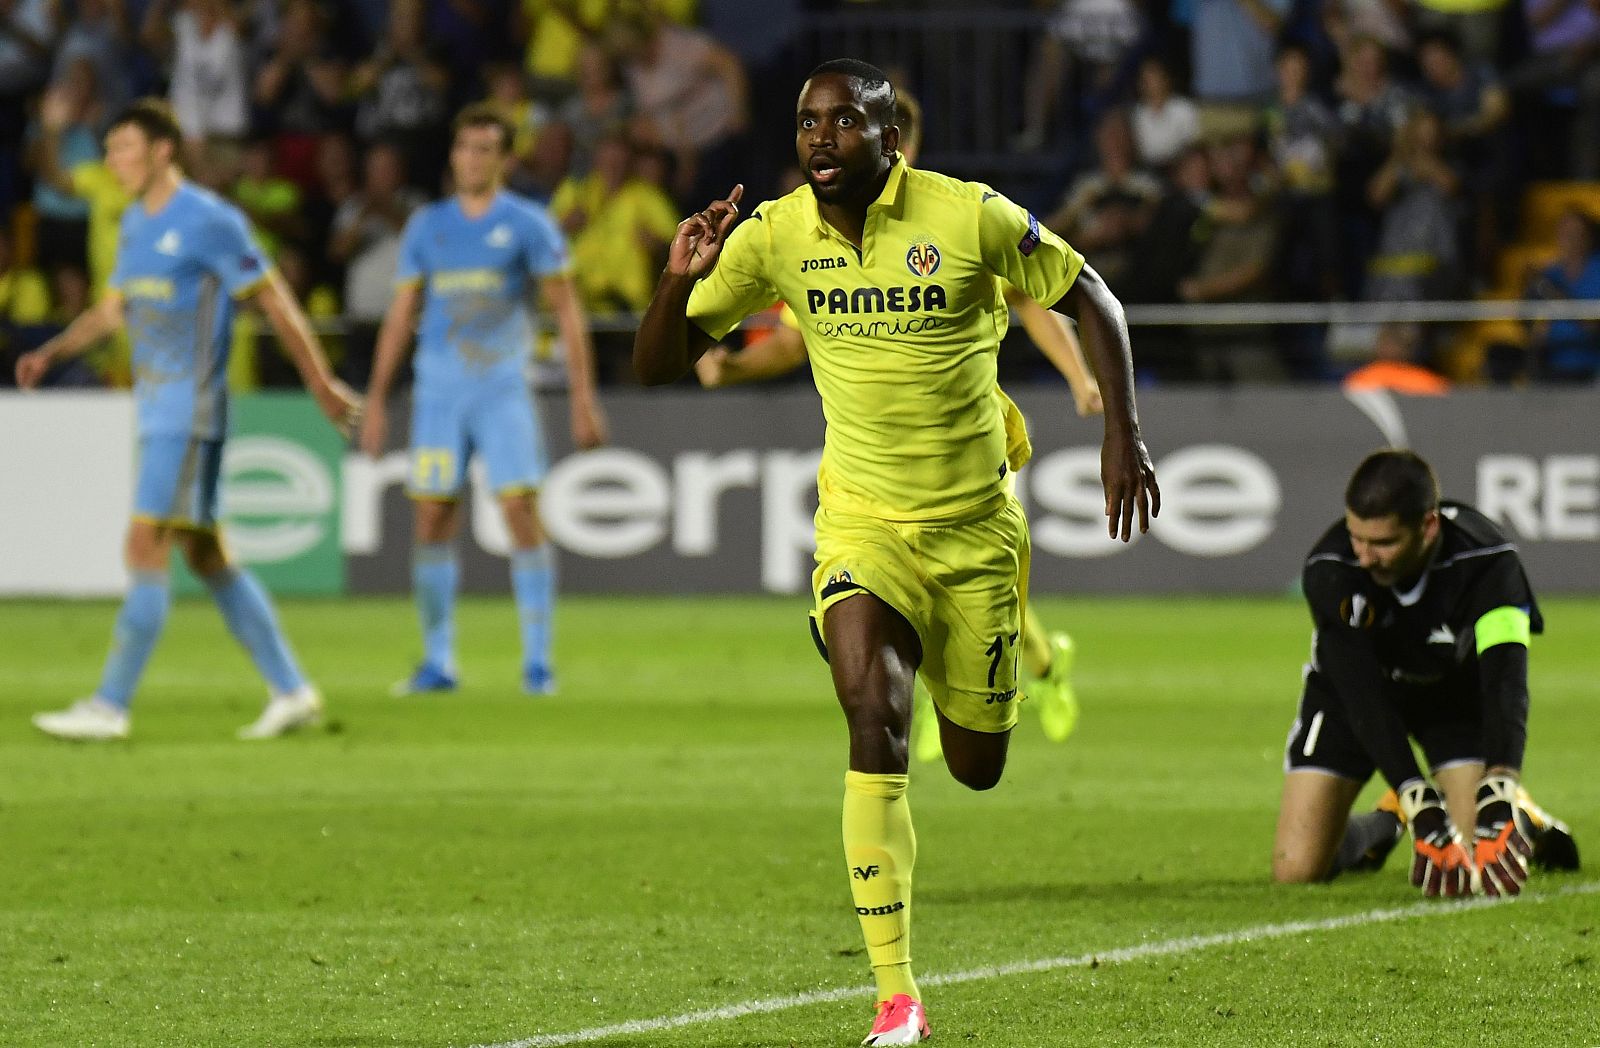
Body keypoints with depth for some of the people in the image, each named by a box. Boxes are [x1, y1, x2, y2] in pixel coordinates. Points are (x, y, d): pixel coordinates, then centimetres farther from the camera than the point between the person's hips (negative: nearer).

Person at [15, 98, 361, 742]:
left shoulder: (209, 222, -11)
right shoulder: (135, 222, 14)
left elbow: (275, 303, -8)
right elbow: (113, 308, 24)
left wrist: (322, 385, -7)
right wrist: (52, 353, 9)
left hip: (191, 412, -9)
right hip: (156, 414, 9)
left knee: (146, 548, -12)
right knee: (204, 555, 10)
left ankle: (110, 705, -13)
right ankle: (290, 692, 15)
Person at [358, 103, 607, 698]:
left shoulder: (527, 226, 0)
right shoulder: (427, 227, 11)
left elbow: (567, 313, 0)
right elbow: (400, 315, 15)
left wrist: (583, 399, -7)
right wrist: (375, 402, 11)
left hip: (503, 389, -3)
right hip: (438, 392, 3)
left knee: (522, 514, -11)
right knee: (432, 521, 0)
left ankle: (537, 661, -7)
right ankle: (438, 661, 9)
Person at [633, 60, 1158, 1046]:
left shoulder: (971, 216, -13)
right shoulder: (772, 235, -6)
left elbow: (1090, 298, 0)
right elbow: (660, 367, -2)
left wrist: (1124, 435, -8)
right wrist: (680, 282, -23)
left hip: (976, 526, 0)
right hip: (863, 526, 0)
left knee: (977, 769, 8)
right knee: (877, 727, -23)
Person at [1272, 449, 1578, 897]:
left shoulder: (1487, 561, -35)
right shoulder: (1329, 570, -35)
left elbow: (1504, 685, -44)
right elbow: (1363, 696, -38)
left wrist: (1498, 804, -59)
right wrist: (1422, 807, -49)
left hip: (1454, 688, 0)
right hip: (1352, 684, 0)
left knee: (1486, 854, -17)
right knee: (1296, 868, -10)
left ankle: (1525, 818, 20)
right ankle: (1380, 827, 24)